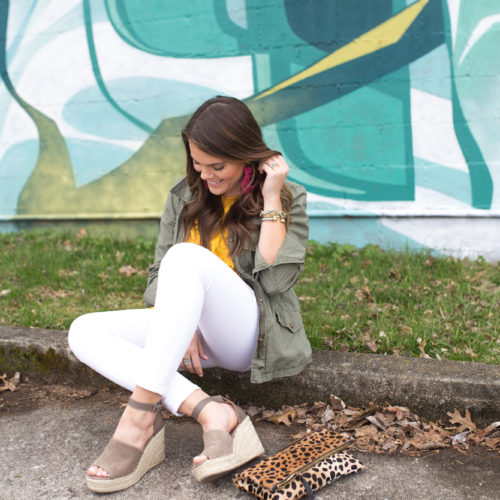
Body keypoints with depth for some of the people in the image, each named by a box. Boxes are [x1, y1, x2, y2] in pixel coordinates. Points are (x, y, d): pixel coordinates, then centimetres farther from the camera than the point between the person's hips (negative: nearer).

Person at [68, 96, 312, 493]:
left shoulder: (288, 199, -1)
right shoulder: (185, 197, 10)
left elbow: (276, 279, -14)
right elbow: (160, 277, 7)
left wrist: (272, 199, -14)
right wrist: (181, 320, -12)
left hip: (252, 333, -5)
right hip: (197, 334, 6)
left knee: (189, 256, -32)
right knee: (85, 332, -16)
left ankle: (141, 415, -37)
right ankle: (212, 413, -34)